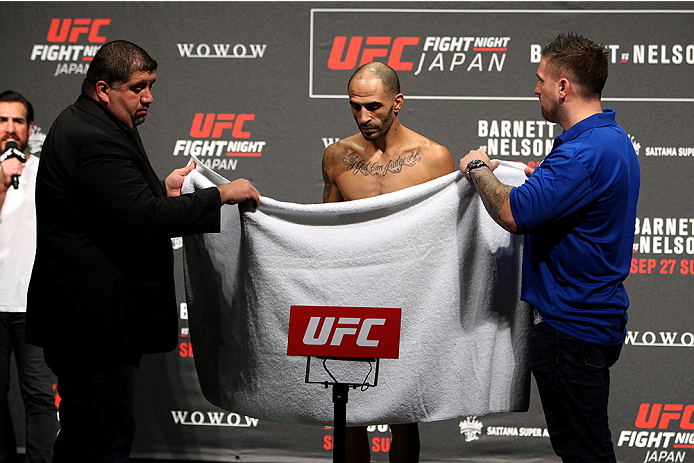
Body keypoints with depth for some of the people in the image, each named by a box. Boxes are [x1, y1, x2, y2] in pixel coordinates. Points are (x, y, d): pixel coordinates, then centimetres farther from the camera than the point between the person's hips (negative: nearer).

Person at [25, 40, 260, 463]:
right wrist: (220, 195, -18)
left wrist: (163, 190, 14)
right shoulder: (92, 139, -19)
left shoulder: (91, 128, 17)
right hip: (95, 321, -11)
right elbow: (143, 219, -25)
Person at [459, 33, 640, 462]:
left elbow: (514, 213, -29)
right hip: (598, 313, 11)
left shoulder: (585, 151, -24)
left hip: (572, 326, -11)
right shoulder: (615, 140, 11)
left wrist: (478, 169, -11)